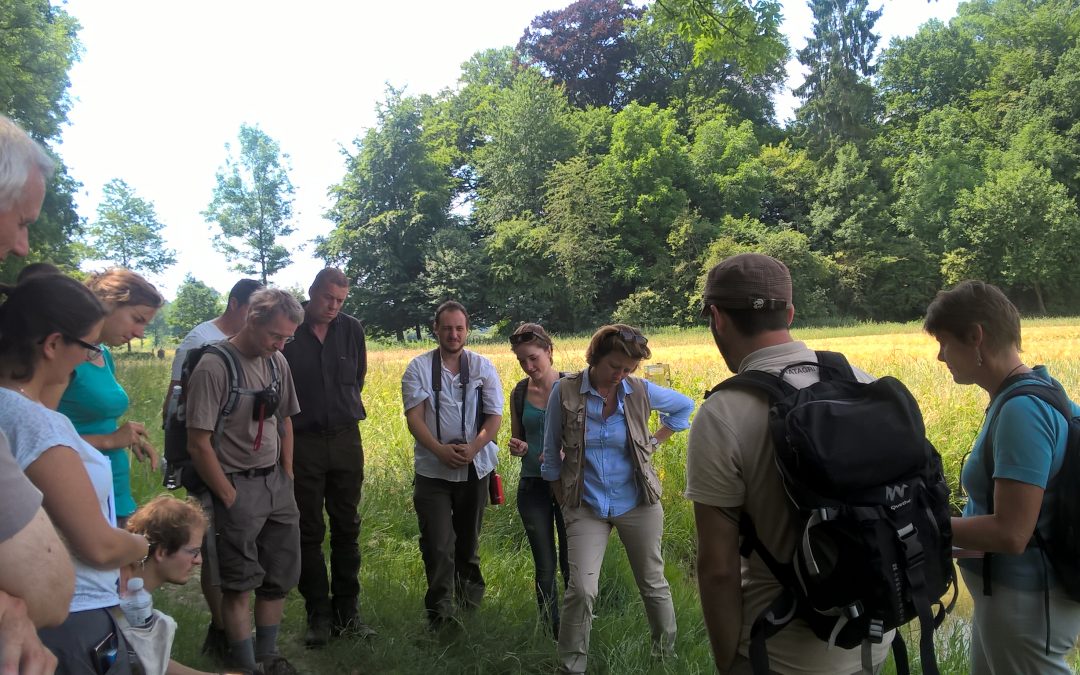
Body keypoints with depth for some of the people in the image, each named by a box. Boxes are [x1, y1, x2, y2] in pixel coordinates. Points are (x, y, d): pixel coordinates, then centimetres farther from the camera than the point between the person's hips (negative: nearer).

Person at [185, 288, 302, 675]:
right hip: (238, 486, -6)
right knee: (240, 584, 5)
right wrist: (229, 497, -10)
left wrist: (288, 476, 10)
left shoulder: (277, 362, 4)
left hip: (277, 483, 6)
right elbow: (198, 444, -14)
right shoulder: (214, 368, -16)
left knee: (280, 578, 13)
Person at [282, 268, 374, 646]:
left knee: (347, 528, 9)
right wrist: (294, 420, 3)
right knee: (309, 532, 5)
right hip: (302, 442, -3)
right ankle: (319, 614, 16)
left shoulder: (351, 330, 3)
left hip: (345, 440, 3)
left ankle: (347, 610, 20)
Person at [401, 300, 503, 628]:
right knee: (438, 545, -7)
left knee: (468, 539, 18)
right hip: (432, 470, -2)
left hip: (475, 468, 2)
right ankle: (440, 612, 1)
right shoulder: (419, 367, -1)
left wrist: (472, 448, -19)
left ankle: (470, 594, 40)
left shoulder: (483, 367, 2)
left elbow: (494, 417, -3)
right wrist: (440, 450, -23)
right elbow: (414, 416, -8)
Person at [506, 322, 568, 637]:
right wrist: (515, 447, -8)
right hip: (533, 486, 3)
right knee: (544, 566, 10)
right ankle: (550, 632, 23)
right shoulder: (520, 392, 4)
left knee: (572, 564, 4)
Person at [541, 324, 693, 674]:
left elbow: (685, 406, 13)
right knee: (581, 589, -11)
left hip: (638, 504, 2)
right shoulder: (564, 391, -11)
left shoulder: (641, 391, -6)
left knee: (653, 584, 14)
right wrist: (563, 501, 3)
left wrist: (655, 441, 5)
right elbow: (551, 454, -1)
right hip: (586, 508, -1)